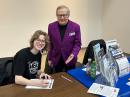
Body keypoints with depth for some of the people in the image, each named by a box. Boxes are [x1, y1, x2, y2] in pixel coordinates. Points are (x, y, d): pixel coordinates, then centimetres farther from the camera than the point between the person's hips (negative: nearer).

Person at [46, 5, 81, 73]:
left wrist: (73, 54, -22)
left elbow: (77, 43, -5)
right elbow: (50, 44, 4)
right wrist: (49, 58, 7)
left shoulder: (76, 27, -9)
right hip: (56, 59, 1)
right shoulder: (51, 26, -3)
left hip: (70, 60, -1)